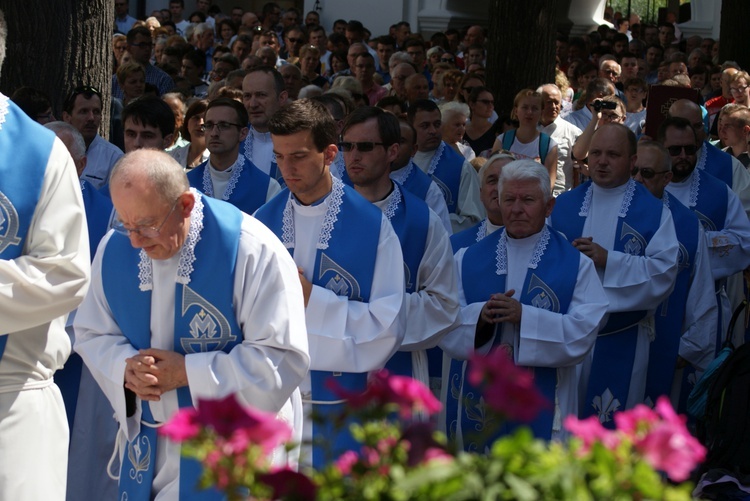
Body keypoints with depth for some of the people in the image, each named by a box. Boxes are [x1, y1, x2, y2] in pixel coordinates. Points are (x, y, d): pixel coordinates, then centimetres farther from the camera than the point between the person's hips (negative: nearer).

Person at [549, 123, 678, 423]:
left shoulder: (654, 212, -2)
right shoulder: (564, 205, 7)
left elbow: (664, 271, -13)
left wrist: (607, 260, -22)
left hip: (622, 339, -3)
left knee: (613, 424, 4)